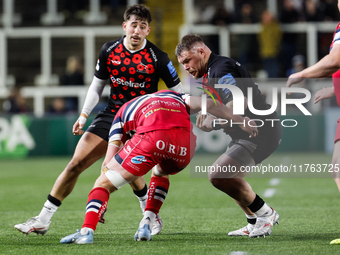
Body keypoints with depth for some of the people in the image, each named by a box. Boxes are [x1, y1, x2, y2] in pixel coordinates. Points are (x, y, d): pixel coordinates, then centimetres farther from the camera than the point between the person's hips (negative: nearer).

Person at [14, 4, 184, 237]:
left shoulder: (158, 58, -12)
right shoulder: (109, 51, -1)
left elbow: (178, 91, -4)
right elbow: (97, 85, 11)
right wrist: (84, 115, 3)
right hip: (112, 113, 4)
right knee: (77, 163, -5)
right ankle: (43, 220, 1)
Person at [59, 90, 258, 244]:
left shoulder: (123, 111, 33)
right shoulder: (174, 96, 41)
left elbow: (109, 162, 27)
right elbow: (206, 104, 22)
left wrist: (98, 205, 29)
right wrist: (241, 121, 25)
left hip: (152, 138, -3)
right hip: (185, 144, 3)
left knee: (103, 184, 10)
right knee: (160, 173, 38)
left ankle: (87, 232, -12)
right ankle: (147, 226, 22)